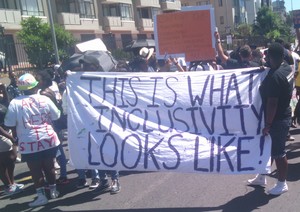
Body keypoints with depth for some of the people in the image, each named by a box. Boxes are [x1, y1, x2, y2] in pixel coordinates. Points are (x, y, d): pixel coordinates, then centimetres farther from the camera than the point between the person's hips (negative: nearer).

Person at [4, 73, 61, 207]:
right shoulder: (44, 99, -5)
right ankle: (53, 191, 30)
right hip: (48, 139, 2)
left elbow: (10, 125, -3)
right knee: (49, 166, 17)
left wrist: (16, 135, 15)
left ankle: (41, 196, 12)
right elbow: (56, 117, 4)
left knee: (35, 170, 9)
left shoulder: (14, 103, -9)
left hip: (29, 143, -2)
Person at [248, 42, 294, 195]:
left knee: (278, 152, 4)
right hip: (283, 115, 10)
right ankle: (261, 177, 33)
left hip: (277, 120, -10)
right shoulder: (287, 68, 3)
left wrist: (267, 124, -20)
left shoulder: (274, 76, -27)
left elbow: (272, 103, -26)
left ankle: (282, 184, 20)